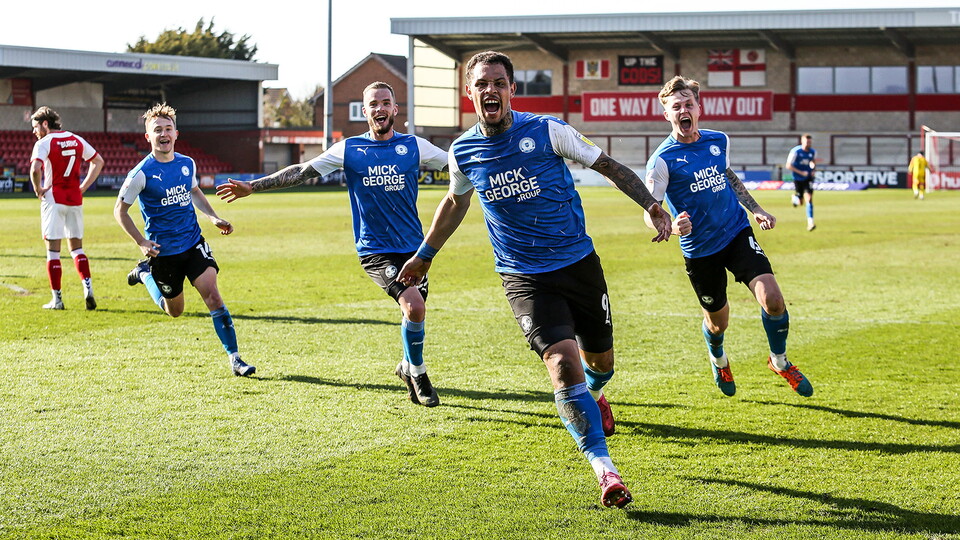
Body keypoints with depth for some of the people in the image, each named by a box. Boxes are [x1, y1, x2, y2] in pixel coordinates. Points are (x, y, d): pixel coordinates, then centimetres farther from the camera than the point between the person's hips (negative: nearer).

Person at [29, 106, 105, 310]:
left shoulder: (44, 143, -10)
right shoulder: (77, 140, 9)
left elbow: (35, 169, -25)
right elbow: (98, 161, 18)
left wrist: (38, 189, -8)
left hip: (53, 200, -5)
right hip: (75, 199, 5)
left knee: (53, 250, 2)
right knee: (76, 247, 14)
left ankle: (56, 299, 2)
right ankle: (88, 287, -4)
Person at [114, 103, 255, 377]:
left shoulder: (187, 163, 2)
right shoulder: (141, 173, -14)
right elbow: (120, 210, -5)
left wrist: (214, 217, 10)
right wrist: (142, 243, -14)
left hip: (193, 243, 3)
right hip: (163, 251, -3)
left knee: (212, 294, -15)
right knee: (174, 311, 12)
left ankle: (234, 357, -11)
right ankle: (144, 274, 40)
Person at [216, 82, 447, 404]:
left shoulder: (413, 146, 3)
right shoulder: (349, 150, 1)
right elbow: (301, 172, 3)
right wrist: (252, 187, 0)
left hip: (412, 247, 3)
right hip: (375, 251, -3)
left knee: (414, 311, 5)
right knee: (414, 306, -21)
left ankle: (408, 367, 37)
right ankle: (418, 375, 1)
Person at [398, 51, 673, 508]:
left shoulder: (547, 131, -9)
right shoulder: (463, 152, -1)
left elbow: (608, 166, 1)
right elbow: (456, 202, 20)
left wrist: (652, 205, -10)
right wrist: (425, 254, 28)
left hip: (579, 263, 1)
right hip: (524, 277, -1)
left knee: (600, 360, 15)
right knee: (562, 362, -22)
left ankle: (594, 397, 55)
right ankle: (604, 470, -22)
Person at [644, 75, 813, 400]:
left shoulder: (719, 141, 2)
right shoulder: (663, 160, -14)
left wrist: (755, 209, 14)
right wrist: (672, 226, -37)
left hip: (738, 234, 3)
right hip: (700, 250, -3)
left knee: (772, 299, -17)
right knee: (718, 322, 11)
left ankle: (780, 361, 11)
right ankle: (718, 360, 50)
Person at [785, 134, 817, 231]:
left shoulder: (813, 152, -1)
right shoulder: (795, 151, -14)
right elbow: (788, 165, -15)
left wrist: (813, 170, 1)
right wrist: (801, 172, -21)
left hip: (808, 178, 2)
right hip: (798, 179, -2)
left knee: (809, 199, -15)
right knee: (799, 203, 4)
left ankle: (810, 223, -18)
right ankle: (795, 198, 43)